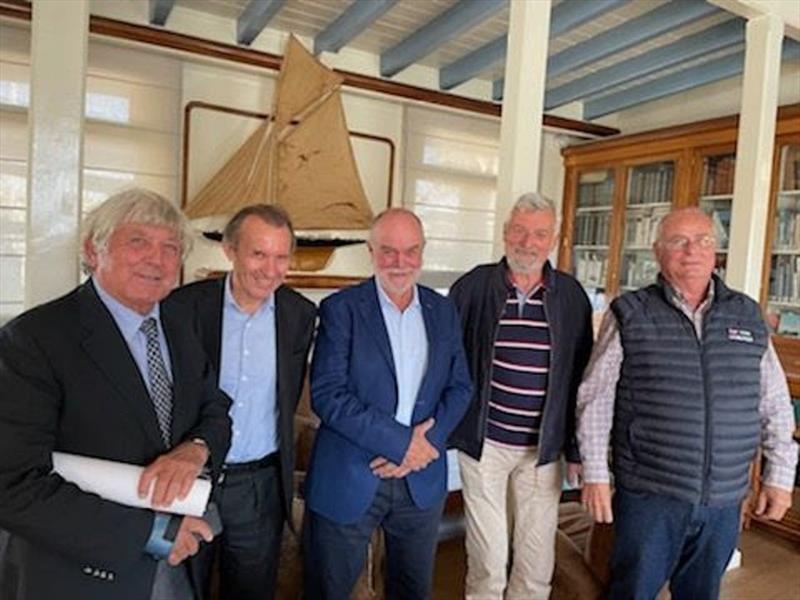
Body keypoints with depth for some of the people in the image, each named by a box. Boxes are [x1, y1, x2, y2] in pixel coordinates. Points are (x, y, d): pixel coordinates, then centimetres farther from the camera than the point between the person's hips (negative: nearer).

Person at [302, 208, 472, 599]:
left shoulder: (443, 310, 4)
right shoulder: (340, 308, -9)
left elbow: (459, 386, 4)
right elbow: (327, 394, -16)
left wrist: (425, 441, -12)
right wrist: (400, 441, -18)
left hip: (422, 478, 4)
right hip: (348, 479, -3)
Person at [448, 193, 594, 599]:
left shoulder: (571, 297, 1)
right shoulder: (473, 288, -4)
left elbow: (581, 376, 5)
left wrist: (577, 448, 6)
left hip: (542, 449, 2)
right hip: (483, 443, -1)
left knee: (537, 563, 12)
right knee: (487, 557, 10)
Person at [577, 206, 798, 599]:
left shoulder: (748, 316, 6)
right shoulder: (630, 315, -5)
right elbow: (596, 399, -5)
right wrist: (595, 475, -7)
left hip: (724, 500, 3)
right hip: (648, 494, -3)